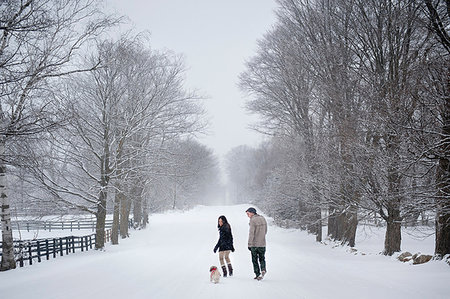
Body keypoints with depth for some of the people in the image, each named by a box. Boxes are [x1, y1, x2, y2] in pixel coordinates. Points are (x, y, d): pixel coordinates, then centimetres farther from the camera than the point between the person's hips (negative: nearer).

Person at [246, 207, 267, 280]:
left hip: (254, 244, -5)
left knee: (255, 260, 7)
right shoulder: (263, 218, 7)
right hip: (262, 244, 5)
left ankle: (257, 274, 7)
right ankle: (263, 269, -7)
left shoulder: (253, 220, -14)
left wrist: (249, 244, -12)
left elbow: (251, 233, -16)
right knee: (262, 258, 16)